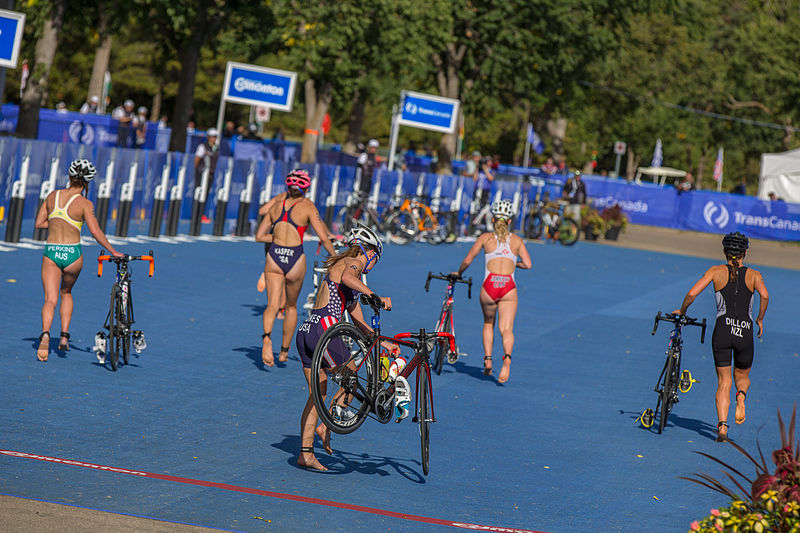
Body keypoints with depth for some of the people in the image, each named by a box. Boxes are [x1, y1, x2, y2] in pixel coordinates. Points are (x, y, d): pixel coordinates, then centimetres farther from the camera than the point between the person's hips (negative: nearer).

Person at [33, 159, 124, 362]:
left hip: (51, 253, 1)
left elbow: (39, 223, 8)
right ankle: (64, 336, 18)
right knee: (66, 292, 26)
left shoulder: (53, 196, 3)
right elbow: (96, 232, -14)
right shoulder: (84, 203, -9)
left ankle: (45, 333, -29)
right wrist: (113, 252, -6)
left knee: (50, 300, -1)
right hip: (72, 254, -1)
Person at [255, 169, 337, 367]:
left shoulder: (276, 204, 11)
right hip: (295, 259, -2)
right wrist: (335, 258, 6)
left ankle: (267, 336, -33)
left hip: (274, 257, 2)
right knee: (291, 306, 19)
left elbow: (259, 236, 13)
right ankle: (284, 350, 27)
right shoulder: (307, 206, 0)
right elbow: (323, 237, -7)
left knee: (272, 305, -3)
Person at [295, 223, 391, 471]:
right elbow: (346, 278, -28)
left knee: (317, 394, 12)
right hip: (323, 330, -9)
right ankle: (326, 427, 0)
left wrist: (383, 343, 29)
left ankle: (306, 452, 11)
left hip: (306, 332, 9)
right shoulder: (351, 263, 0)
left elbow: (359, 323, 31)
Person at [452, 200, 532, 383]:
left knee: (488, 323, 25)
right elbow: (527, 264, 5)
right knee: (506, 329, -2)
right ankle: (507, 357, -31)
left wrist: (458, 273, 27)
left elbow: (467, 260, 8)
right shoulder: (516, 240, 14)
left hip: (489, 285, 0)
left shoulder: (486, 237, 11)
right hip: (508, 286, 0)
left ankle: (487, 359, 13)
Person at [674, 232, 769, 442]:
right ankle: (741, 395, -12)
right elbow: (764, 295, -11)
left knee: (724, 382, 9)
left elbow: (692, 293, -4)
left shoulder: (716, 271, 6)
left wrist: (682, 311, 13)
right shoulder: (753, 275, 8)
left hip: (722, 331, 0)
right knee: (742, 376, 23)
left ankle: (722, 426, -12)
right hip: (745, 332, 0)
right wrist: (760, 319, 4)